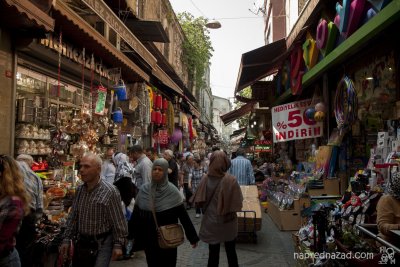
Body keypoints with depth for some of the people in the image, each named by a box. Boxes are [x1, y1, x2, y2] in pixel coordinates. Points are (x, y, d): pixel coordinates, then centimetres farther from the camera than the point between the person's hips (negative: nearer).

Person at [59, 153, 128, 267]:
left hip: (102, 244, -6)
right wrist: (67, 239, 8)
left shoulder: (110, 192, -18)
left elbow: (118, 221, -14)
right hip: (81, 242, 6)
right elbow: (73, 217, 10)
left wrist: (118, 244, -13)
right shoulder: (79, 190, 2)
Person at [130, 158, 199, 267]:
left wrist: (192, 237, -9)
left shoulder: (172, 191, -12)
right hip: (149, 238, 3)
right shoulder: (144, 189, -4)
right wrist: (134, 237, 3)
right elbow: (136, 214, 1)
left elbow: (183, 215, -11)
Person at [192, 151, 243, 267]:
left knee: (213, 252, 16)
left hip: (210, 221, 2)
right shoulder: (230, 180, -20)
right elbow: (237, 203, -13)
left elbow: (199, 201, -2)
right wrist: (230, 213, 6)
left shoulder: (206, 179, -11)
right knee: (231, 251, 17)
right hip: (227, 222, -2)